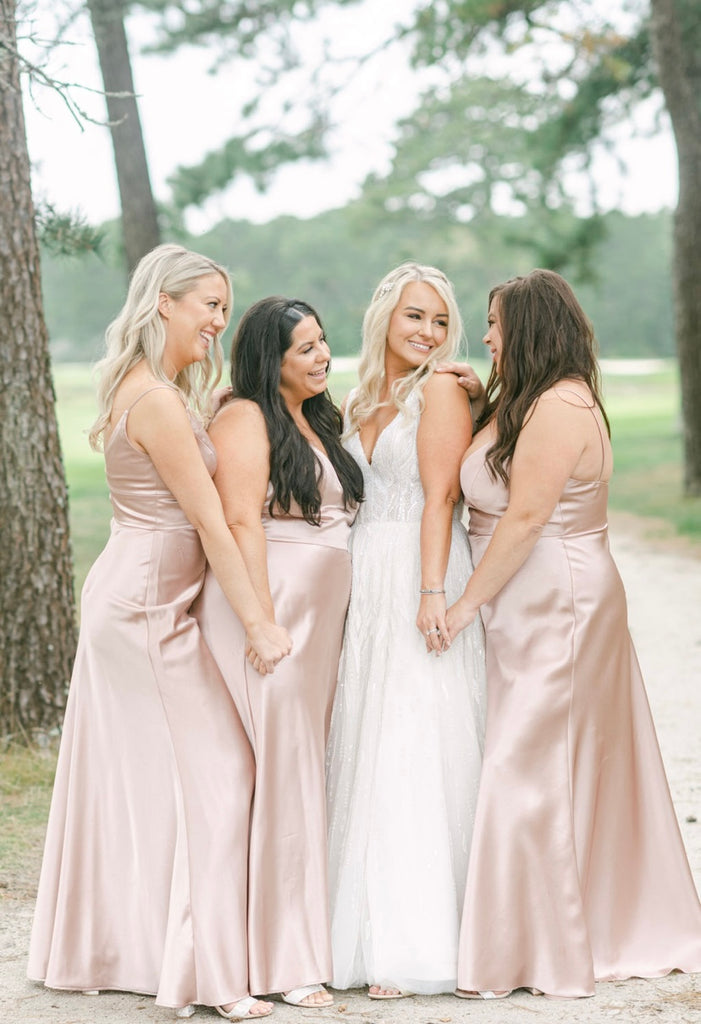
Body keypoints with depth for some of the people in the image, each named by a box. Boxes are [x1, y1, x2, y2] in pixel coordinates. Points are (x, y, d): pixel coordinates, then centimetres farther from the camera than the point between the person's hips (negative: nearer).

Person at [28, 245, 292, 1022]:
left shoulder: (152, 390, 12)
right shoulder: (158, 402, -19)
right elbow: (210, 522, -20)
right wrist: (259, 624, -19)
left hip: (132, 600, 10)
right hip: (148, 608, -10)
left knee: (127, 778, 14)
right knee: (206, 774, -5)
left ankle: (99, 948, 24)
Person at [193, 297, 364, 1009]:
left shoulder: (315, 419, 19)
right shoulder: (245, 417, -9)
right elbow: (240, 522, -17)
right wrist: (264, 623, -21)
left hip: (318, 621, 9)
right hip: (266, 610, -9)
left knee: (307, 769, 9)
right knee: (278, 770, -8)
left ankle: (309, 935, 14)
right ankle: (281, 959, -4)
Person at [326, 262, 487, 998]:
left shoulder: (440, 390, -3)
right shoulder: (359, 401, 17)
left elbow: (440, 496, -11)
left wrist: (432, 592, -19)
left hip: (419, 579, -7)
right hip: (362, 587, 7)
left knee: (414, 752, -7)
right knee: (363, 750, 7)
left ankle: (413, 942, -4)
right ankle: (365, 928, 13)